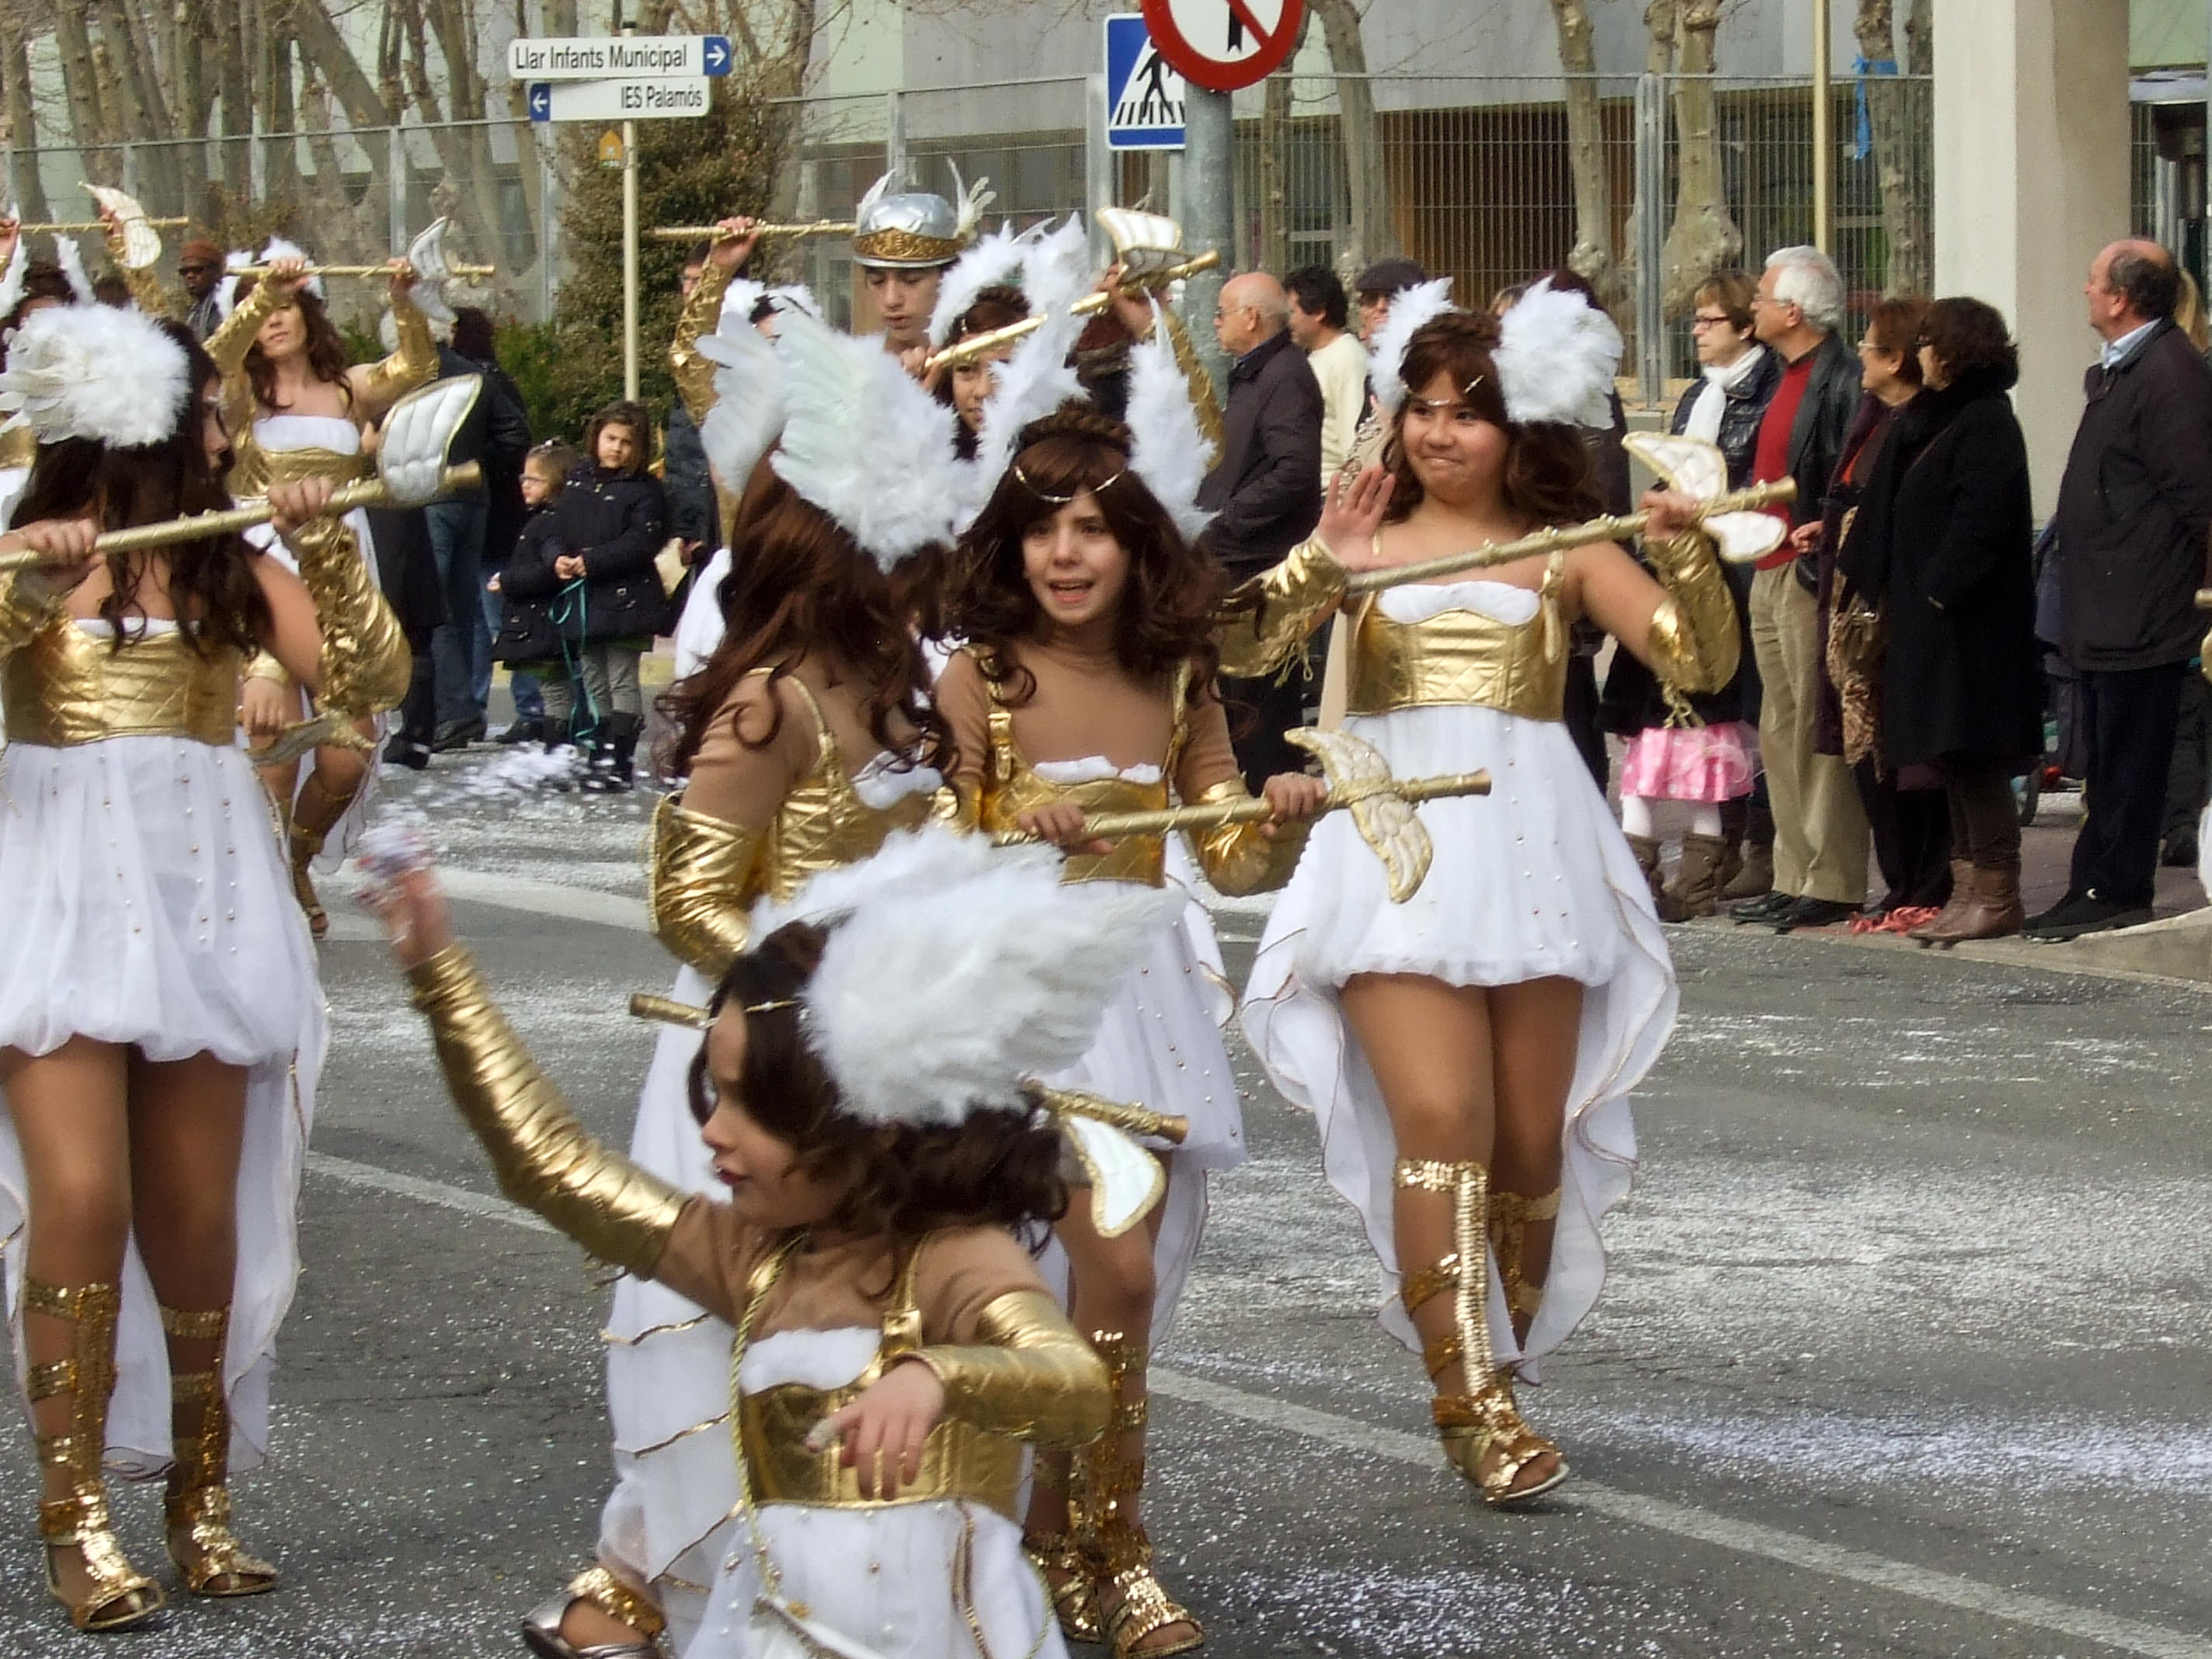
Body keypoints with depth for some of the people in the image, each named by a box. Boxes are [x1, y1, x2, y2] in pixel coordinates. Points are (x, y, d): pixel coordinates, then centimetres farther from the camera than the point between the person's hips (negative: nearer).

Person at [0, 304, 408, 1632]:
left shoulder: (236, 564, 9)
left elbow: (368, 680, 1)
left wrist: (323, 550, -10)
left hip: (203, 902, 4)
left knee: (198, 1214, 5)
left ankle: (201, 1490, 16)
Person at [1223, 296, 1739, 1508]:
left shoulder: (1565, 554, 10)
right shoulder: (1370, 542, 11)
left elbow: (1701, 665, 1)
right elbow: (1241, 650, -1)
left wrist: (1687, 558, -15)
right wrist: (1317, 563, -15)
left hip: (1532, 848, 2)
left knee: (1532, 1140, 5)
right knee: (1441, 1122, -16)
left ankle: (1495, 1383, 21)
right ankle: (1471, 1400, -17)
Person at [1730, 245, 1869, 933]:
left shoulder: (1841, 381, -14)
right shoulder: (1788, 379, 17)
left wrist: (1824, 532, -27)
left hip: (1808, 576, -10)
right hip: (1768, 573, 10)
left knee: (1817, 734, -6)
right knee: (1779, 735, 12)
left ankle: (1831, 885, -3)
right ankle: (1795, 880, 17)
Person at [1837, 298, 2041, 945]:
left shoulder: (1985, 424, -13)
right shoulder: (1933, 418, 16)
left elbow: (1982, 521, -21)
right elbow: (1892, 510, 19)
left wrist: (1938, 590, -20)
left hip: (1968, 619, -10)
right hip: (1930, 613, 10)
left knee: (1973, 758, -8)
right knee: (1954, 759, 11)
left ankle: (1996, 893, -5)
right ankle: (1968, 886, 15)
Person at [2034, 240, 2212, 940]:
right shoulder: (2120, 371, 16)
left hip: (2137, 613, -11)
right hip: (2103, 611, 11)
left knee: (2126, 760, -5)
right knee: (2109, 758, 13)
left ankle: (2113, 891, -2)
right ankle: (2099, 890, 17)